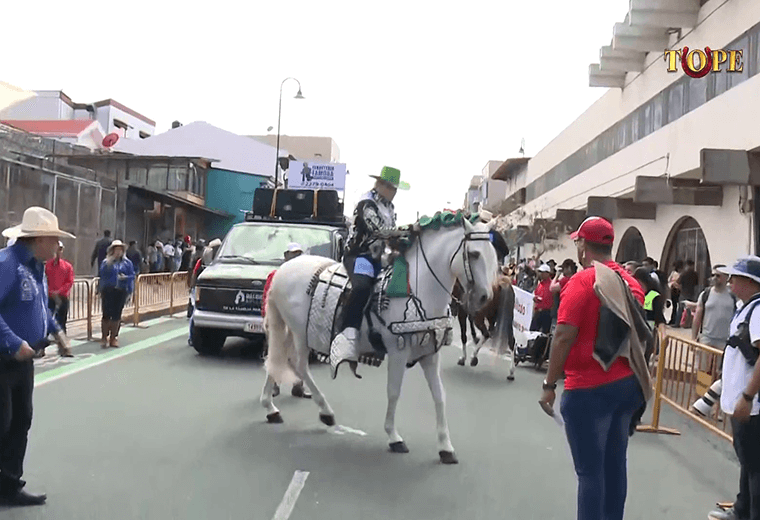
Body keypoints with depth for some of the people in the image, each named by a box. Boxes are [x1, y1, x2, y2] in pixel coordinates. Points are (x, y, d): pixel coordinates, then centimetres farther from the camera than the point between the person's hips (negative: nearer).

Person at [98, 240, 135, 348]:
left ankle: (113, 337, 14)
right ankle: (104, 337, 7)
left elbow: (132, 275, 7)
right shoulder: (106, 262, 4)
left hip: (121, 291, 2)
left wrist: (125, 277, -13)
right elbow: (102, 274, -11)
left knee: (117, 315, 5)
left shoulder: (127, 262, 9)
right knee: (107, 314, -5)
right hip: (108, 290, -2)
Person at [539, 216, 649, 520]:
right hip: (628, 383, 7)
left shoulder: (582, 281, -14)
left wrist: (549, 385, -10)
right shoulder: (631, 282, 8)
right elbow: (636, 333, 14)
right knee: (615, 464, 15)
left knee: (590, 470, -1)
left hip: (589, 388, -7)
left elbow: (564, 337, -17)